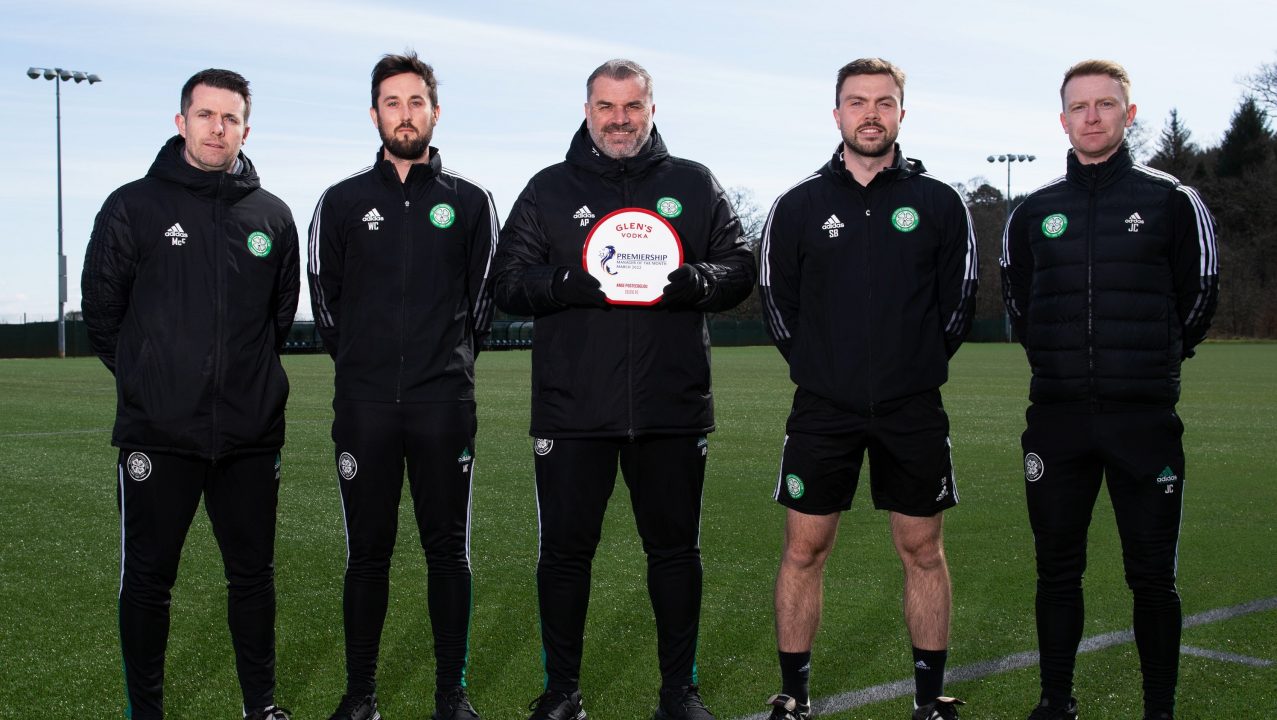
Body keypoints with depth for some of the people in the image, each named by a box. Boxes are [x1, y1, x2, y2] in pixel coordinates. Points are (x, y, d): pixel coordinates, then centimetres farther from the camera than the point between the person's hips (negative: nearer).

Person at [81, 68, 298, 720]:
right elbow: (101, 312, 6)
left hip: (251, 432, 3)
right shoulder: (133, 207, -1)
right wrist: (149, 380, 10)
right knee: (148, 578, 6)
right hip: (158, 432, -2)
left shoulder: (272, 217, 7)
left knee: (253, 572, 11)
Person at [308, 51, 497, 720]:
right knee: (367, 550, 5)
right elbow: (325, 296, 14)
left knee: (448, 548, 4)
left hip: (445, 404, 0)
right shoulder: (343, 201, 7)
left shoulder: (468, 201, 7)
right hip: (364, 404, 0)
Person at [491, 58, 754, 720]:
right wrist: (574, 284, -16)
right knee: (565, 548, 6)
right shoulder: (549, 190, 8)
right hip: (571, 410, 0)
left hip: (674, 409, 1)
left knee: (675, 547, 10)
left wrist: (692, 281, -13)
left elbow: (739, 270, 8)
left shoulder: (694, 186, 10)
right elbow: (509, 282, 2)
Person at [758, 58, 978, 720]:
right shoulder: (798, 204, 2)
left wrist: (916, 367, 10)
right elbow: (776, 299, 9)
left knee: (923, 551, 6)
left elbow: (958, 301, 9)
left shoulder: (938, 203, 2)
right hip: (822, 410, 0)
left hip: (913, 412, 0)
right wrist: (821, 368, 11)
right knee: (804, 549, 2)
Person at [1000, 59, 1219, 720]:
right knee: (1057, 569, 9)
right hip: (1056, 418, 2)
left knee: (1152, 576, 3)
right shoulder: (1033, 212, 8)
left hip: (1145, 418, -2)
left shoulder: (1173, 201, 2)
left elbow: (1198, 298, 11)